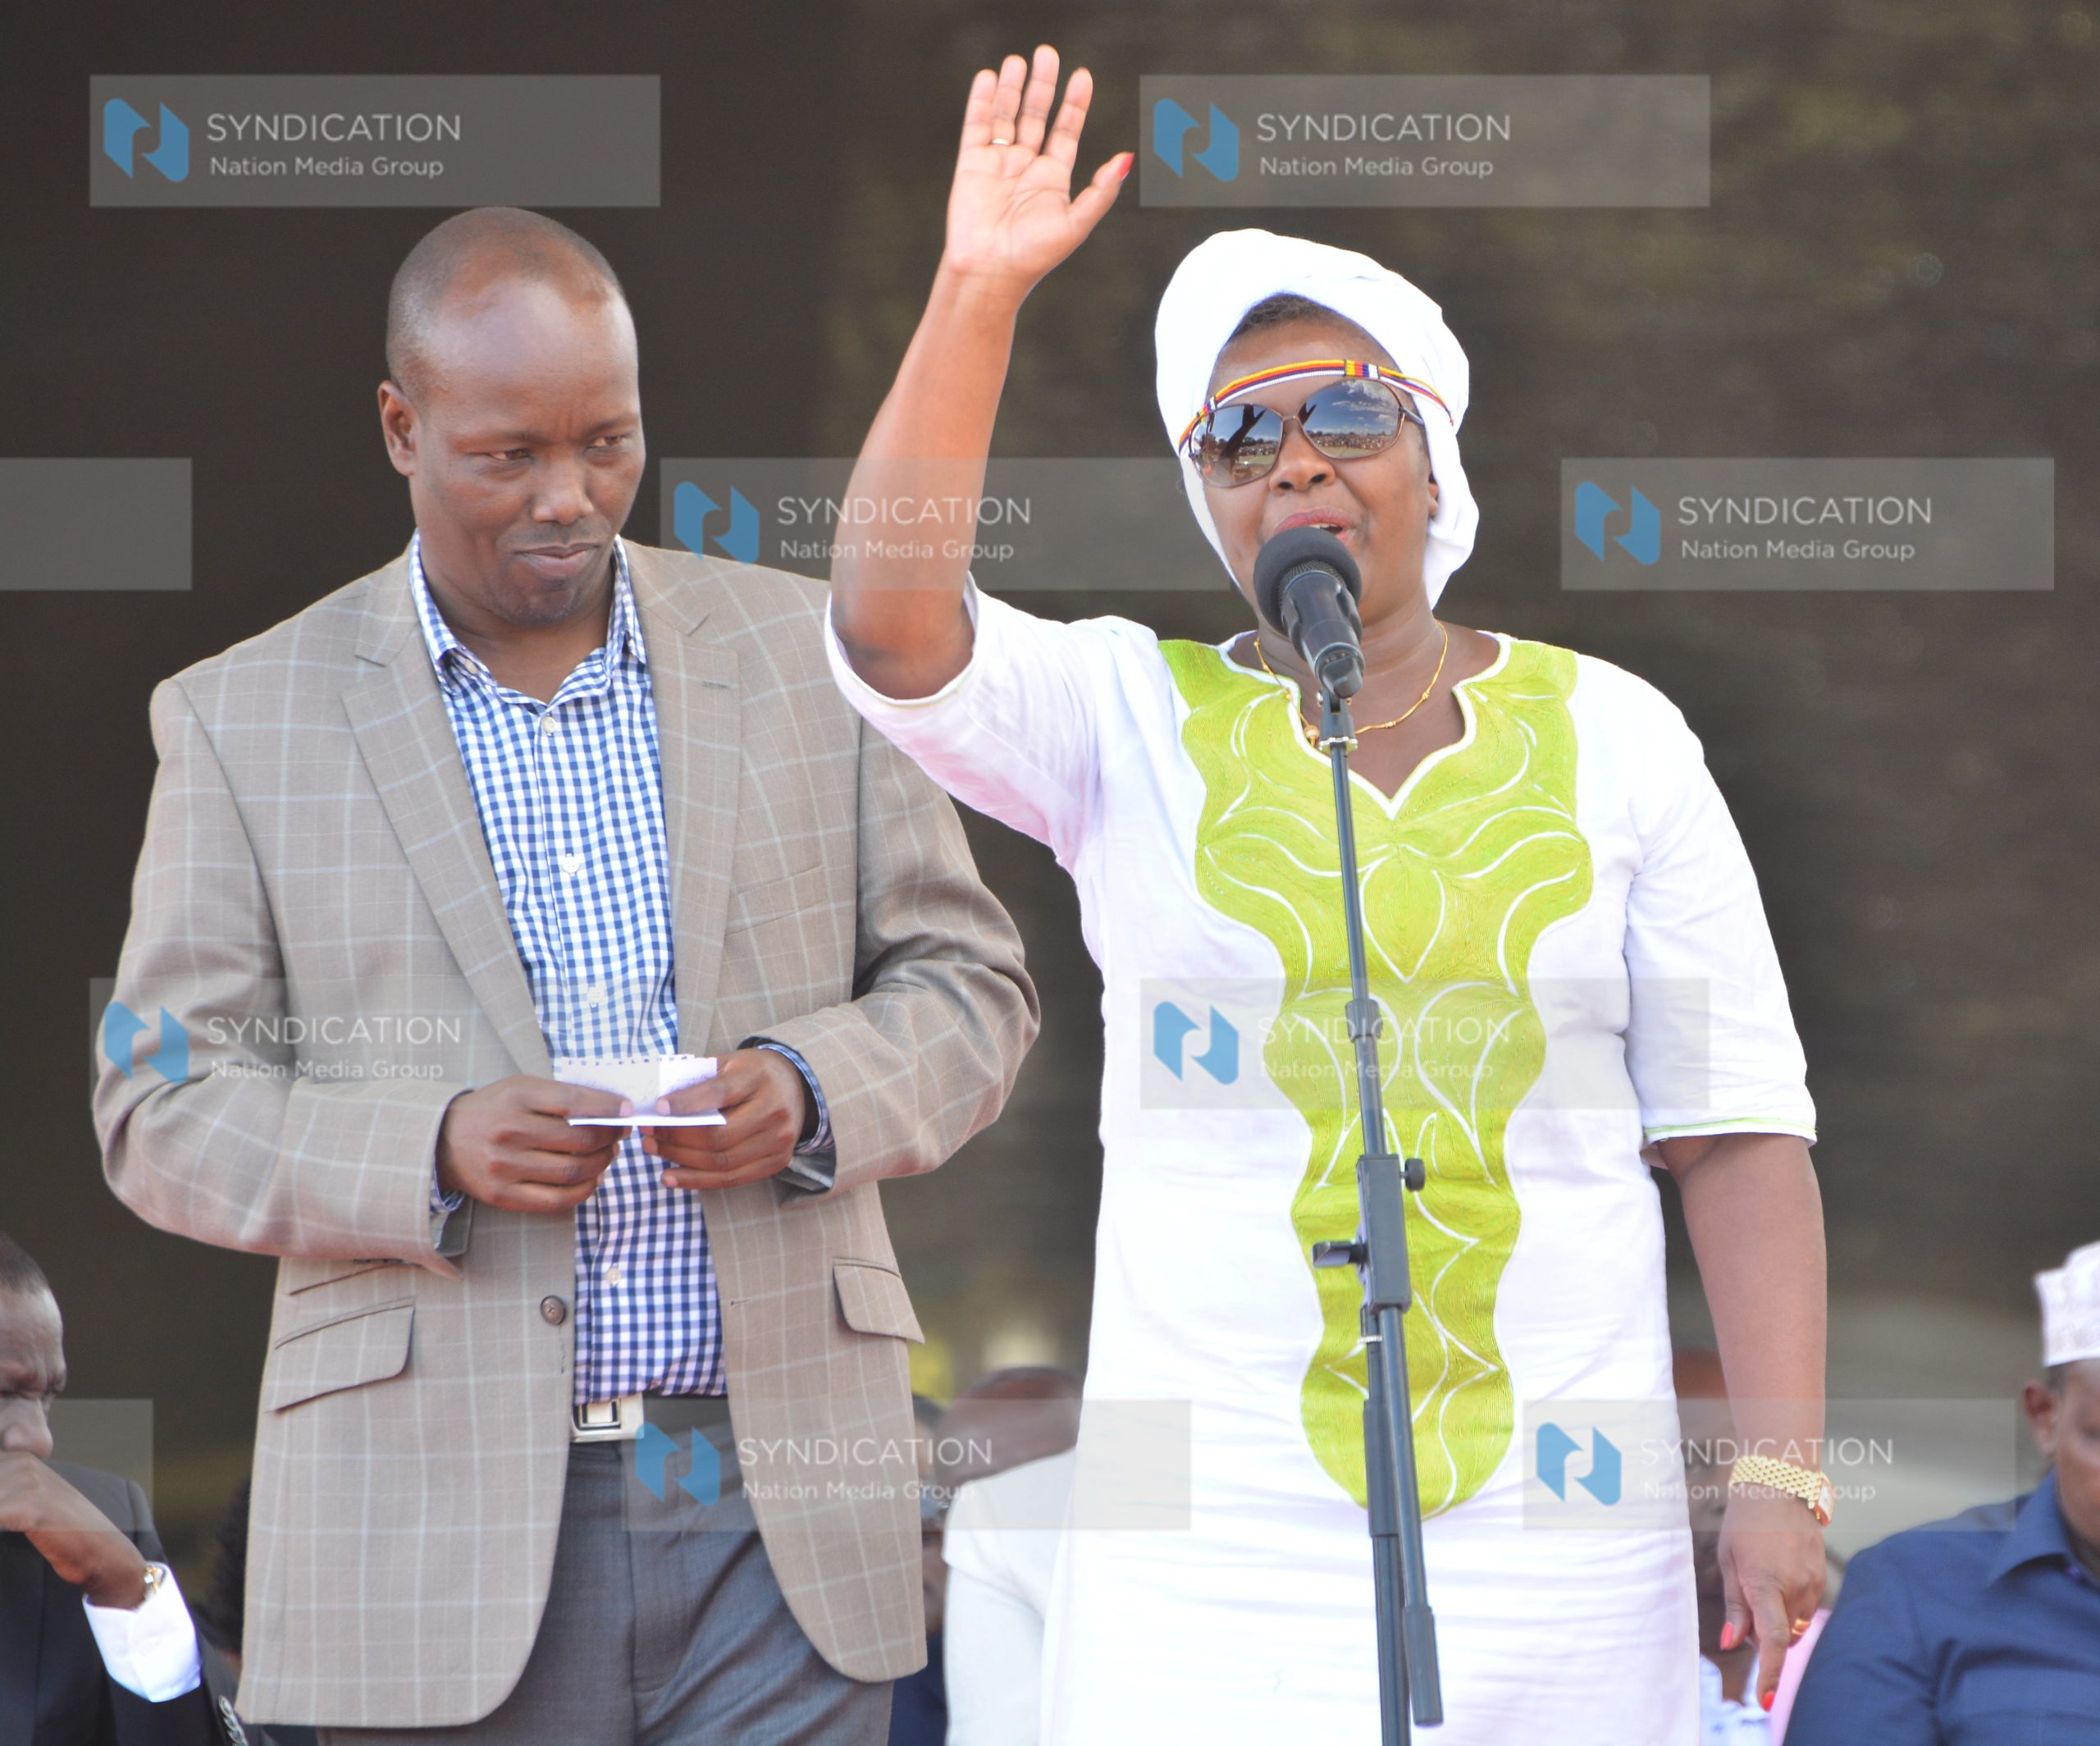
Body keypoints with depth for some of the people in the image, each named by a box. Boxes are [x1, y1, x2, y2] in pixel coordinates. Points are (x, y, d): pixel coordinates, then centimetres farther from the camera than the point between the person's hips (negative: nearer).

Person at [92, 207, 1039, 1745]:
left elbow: (969, 984, 12)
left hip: (781, 1507, 1)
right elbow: (164, 1108, 2)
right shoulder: (245, 722, 4)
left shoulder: (806, 654, 9)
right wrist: (432, 1154, -16)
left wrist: (813, 1096, -10)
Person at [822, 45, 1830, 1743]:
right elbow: (890, 628, -13)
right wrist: (978, 293, -16)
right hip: (1219, 1536, -1)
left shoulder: (1607, 737, 7)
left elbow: (1735, 1129, 3)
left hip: (1557, 1535, 1)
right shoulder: (1136, 721, 6)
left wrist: (1782, 1472, -5)